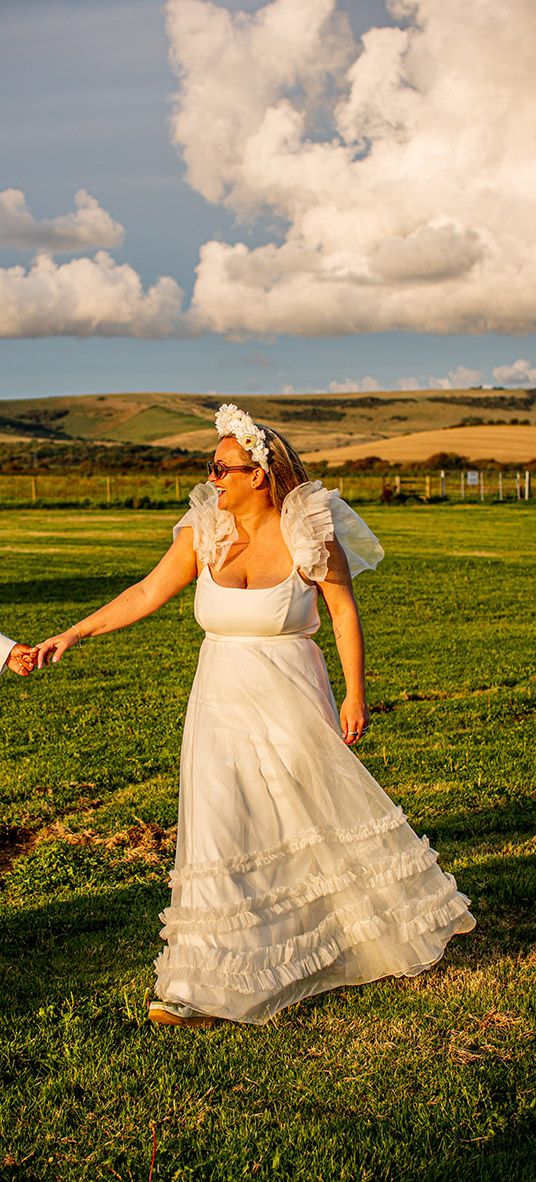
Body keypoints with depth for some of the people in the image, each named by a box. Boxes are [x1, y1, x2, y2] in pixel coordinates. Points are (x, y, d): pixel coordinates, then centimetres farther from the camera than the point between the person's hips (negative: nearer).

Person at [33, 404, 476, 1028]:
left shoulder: (310, 534, -12)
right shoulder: (203, 532, -3)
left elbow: (344, 611, -5)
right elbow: (147, 592, 1)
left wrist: (355, 694, -6)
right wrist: (72, 634, -2)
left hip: (292, 706, -3)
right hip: (222, 703, 3)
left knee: (331, 815, 11)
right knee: (217, 835, 1)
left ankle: (395, 926, 37)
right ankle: (202, 987, 12)